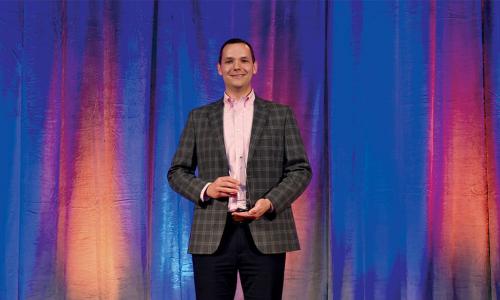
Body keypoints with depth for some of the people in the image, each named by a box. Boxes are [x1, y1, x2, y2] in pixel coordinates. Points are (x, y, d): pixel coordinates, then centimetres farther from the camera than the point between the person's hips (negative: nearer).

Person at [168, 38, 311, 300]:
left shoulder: (281, 114, 9)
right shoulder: (199, 117, 12)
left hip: (266, 234, -1)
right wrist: (205, 189, -9)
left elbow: (300, 170, 5)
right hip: (212, 237, 1)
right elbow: (177, 172, 11)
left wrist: (270, 202, -12)